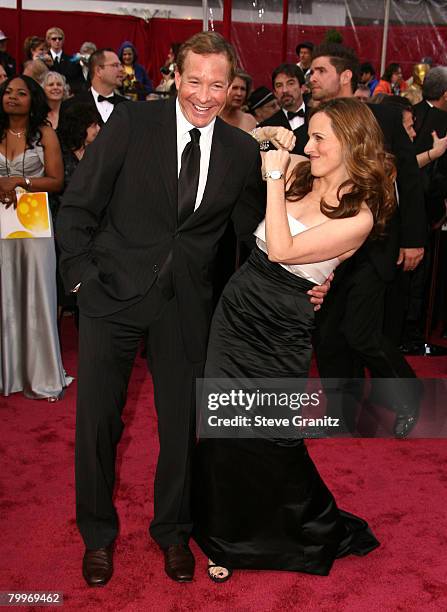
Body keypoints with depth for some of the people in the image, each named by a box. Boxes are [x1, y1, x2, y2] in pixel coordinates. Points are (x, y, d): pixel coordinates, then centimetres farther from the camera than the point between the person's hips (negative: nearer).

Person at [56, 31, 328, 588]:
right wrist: (81, 273, -10)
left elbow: (253, 230, 9)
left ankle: (173, 530, 38)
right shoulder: (131, 122, -7)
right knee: (97, 419, 9)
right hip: (114, 292, -1)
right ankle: (97, 532, 34)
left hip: (185, 302, 2)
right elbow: (78, 205, -4)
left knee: (181, 421, 13)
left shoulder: (242, 151, 0)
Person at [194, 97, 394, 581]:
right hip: (236, 309, 6)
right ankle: (230, 537, 36)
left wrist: (275, 176, -16)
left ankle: (320, 532, 33)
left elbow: (282, 250, -21)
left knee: (266, 437, 4)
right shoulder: (299, 176, 4)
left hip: (279, 334, -6)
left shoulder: (359, 215, -14)